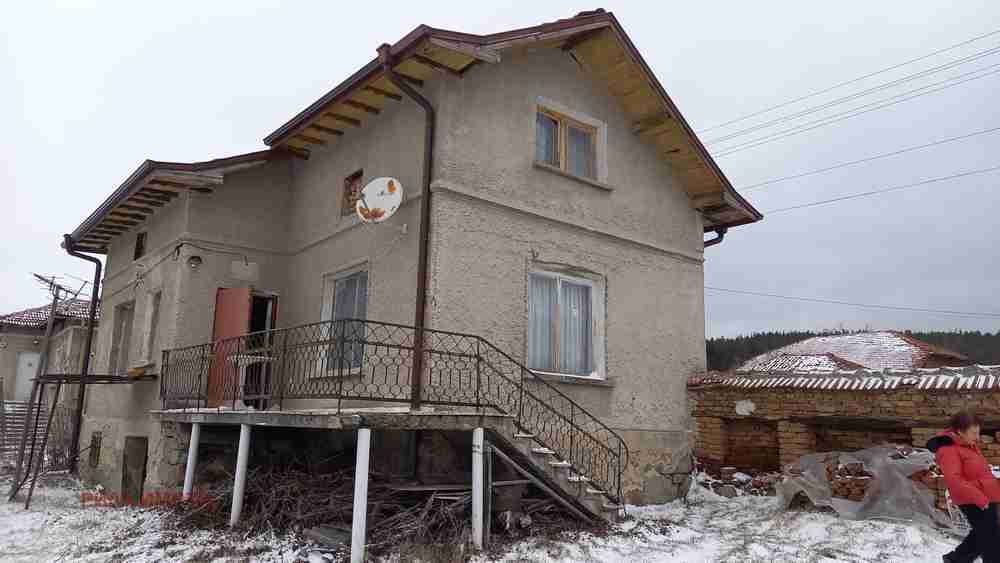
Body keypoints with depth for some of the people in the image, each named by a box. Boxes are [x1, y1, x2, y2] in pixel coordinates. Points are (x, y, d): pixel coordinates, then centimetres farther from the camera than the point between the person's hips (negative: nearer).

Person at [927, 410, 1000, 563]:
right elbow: (954, 480, -29)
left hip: (984, 499, 10)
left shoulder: (968, 445, 10)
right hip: (973, 502, -10)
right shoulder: (948, 450, -21)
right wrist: (979, 498, -29)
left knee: (982, 534, 21)